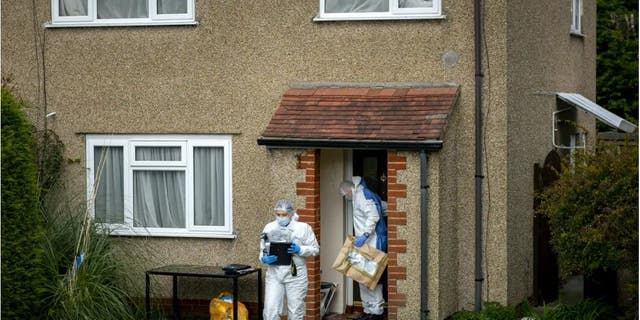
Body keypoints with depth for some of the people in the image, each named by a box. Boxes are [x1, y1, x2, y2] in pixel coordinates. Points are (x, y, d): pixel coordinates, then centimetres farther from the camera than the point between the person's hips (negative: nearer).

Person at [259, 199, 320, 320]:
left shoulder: (303, 228, -1)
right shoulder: (269, 228, 5)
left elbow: (315, 249, 1)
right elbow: (263, 250, 10)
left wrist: (299, 250, -16)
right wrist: (264, 259, -13)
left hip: (295, 275, -1)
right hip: (274, 275, 1)